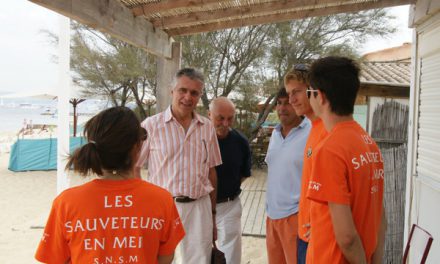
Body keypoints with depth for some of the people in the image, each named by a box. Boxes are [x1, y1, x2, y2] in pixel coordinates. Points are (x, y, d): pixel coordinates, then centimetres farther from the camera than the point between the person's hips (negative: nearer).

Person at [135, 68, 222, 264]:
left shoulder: (207, 127, 5)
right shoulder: (152, 125, -6)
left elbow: (211, 171, 11)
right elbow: (133, 167, -1)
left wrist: (213, 213, 13)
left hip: (199, 207, 3)